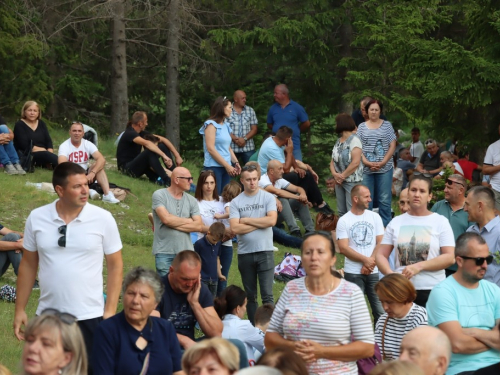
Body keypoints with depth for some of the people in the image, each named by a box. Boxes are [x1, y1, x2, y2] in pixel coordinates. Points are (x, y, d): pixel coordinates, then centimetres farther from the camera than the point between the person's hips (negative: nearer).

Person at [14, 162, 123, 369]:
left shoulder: (103, 219, -6)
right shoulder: (36, 218, -1)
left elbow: (115, 266, -1)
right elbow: (28, 264, 8)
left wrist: (110, 311, -6)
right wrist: (20, 309, 7)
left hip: (89, 316, -2)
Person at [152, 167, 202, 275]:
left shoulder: (191, 201, 10)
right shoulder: (159, 195, -1)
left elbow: (198, 226, 1)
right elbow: (166, 219, -15)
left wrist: (174, 223, -7)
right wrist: (188, 221, 0)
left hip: (186, 252, 4)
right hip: (164, 252, -3)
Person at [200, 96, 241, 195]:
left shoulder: (226, 125, 15)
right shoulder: (211, 125, -7)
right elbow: (211, 149, -14)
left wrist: (236, 163, 6)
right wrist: (227, 165, -13)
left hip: (226, 168, 8)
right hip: (214, 167, -7)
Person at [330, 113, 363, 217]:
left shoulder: (354, 140, -8)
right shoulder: (338, 141, 15)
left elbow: (355, 162, -17)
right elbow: (333, 161, 13)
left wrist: (342, 176, -12)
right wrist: (335, 174, -7)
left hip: (352, 180, -8)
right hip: (339, 181, 8)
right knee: (341, 212, 8)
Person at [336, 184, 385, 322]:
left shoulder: (375, 217, 7)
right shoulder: (344, 221, 0)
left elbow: (381, 243, 2)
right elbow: (343, 248, -7)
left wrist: (370, 262, -11)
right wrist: (365, 260, -13)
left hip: (374, 271, 2)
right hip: (353, 273, -2)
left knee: (381, 310, -2)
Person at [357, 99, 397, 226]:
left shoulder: (387, 125, 7)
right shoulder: (362, 127, 10)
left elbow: (392, 146, 3)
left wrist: (382, 163, -9)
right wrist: (367, 163, -10)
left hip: (385, 169, -1)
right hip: (366, 169, 1)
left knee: (384, 200, -2)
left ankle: (385, 227, 4)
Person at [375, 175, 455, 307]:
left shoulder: (440, 222, 3)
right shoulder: (396, 222, 11)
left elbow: (450, 257, -5)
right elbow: (381, 254, 9)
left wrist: (419, 266, -15)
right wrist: (391, 274, -12)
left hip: (432, 291, -2)